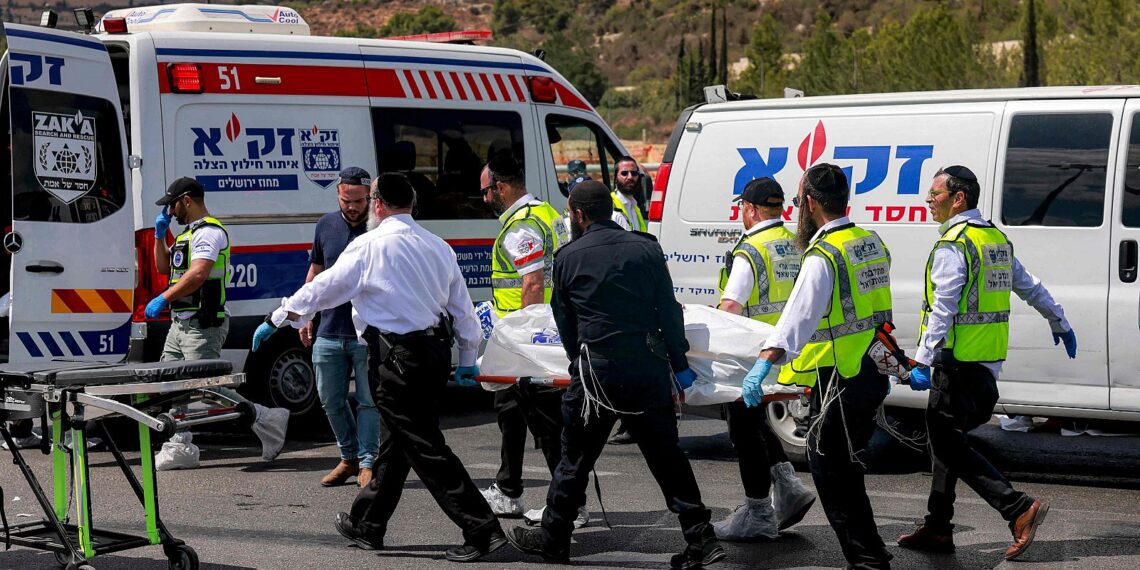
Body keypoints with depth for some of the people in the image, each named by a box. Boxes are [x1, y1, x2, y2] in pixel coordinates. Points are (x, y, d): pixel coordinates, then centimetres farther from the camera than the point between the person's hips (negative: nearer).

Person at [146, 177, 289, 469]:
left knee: (205, 388, -14)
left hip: (203, 327, -11)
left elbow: (198, 274, -27)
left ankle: (268, 421, -4)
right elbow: (164, 267, 28)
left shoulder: (209, 232, -14)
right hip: (181, 323, 11)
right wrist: (160, 234, 15)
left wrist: (163, 298, -27)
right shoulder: (189, 233, 20)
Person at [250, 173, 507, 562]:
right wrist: (467, 359, 23)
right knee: (395, 442, 18)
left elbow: (322, 289, -5)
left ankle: (481, 530, -9)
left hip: (399, 357, -8)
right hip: (435, 350, 8)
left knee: (424, 447, -5)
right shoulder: (437, 246, 10)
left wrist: (277, 320, 7)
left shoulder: (370, 246, -10)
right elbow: (463, 307, 13)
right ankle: (366, 525, 29)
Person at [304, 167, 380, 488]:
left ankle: (367, 463, 8)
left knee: (368, 401, -1)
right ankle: (349, 458, 25)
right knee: (330, 400, 10)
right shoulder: (326, 226, 8)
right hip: (329, 332, 5)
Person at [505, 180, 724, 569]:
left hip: (596, 372, -2)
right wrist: (679, 364, 7)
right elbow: (669, 311, 3)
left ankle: (553, 538, 21)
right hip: (649, 370, 2)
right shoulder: (646, 249, 5)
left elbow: (565, 322, 10)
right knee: (667, 456, 8)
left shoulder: (568, 257, 4)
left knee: (575, 459, 10)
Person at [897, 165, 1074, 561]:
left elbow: (943, 310, -22)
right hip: (987, 362, 9)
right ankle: (937, 529, 20)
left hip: (957, 364, -9)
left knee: (948, 444, -6)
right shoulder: (997, 240, 13)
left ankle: (1019, 509, -14)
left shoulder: (952, 246, -15)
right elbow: (1031, 287, 22)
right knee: (944, 439, 16)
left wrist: (923, 362, -25)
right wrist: (1060, 325, 35)